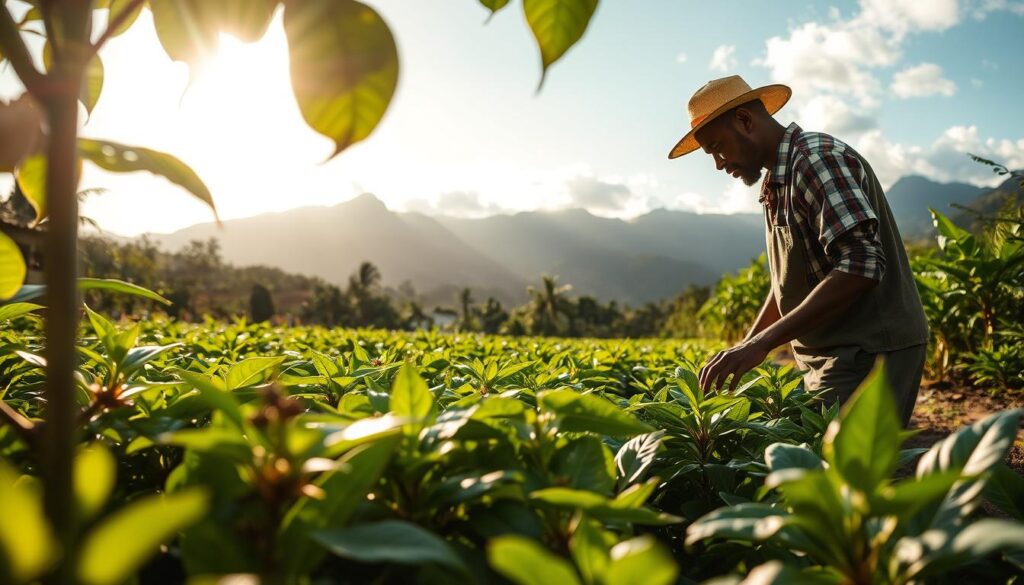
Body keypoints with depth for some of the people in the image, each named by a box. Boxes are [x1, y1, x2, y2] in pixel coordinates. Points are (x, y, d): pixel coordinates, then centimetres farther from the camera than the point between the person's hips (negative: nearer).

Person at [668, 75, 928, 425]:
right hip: (832, 357, 9)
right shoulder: (777, 185, 17)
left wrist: (763, 342, -26)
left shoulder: (818, 158, -14)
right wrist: (744, 350, 13)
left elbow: (861, 266, -25)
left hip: (870, 353, -9)